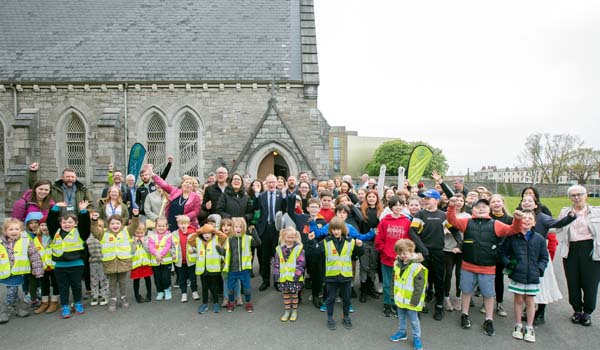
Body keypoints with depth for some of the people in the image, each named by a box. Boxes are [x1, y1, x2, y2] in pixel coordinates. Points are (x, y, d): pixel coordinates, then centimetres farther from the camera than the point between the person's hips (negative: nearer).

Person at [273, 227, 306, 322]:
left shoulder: (299, 248, -9)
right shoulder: (279, 249, 0)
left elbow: (301, 263, -10)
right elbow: (276, 263, 5)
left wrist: (297, 274, -14)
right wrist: (276, 273, 0)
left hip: (294, 277, -3)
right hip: (283, 277, 3)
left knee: (294, 294, 12)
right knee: (285, 294, 15)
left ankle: (294, 311, 29)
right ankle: (287, 311, 30)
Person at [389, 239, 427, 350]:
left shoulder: (417, 267, -24)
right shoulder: (397, 264, -2)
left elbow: (419, 287, -20)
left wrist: (414, 302, -17)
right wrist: (395, 294, 11)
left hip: (410, 301, -6)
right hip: (399, 299, 6)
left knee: (414, 320, 10)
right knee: (401, 317, 23)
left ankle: (416, 338, 29)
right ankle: (402, 333, 42)